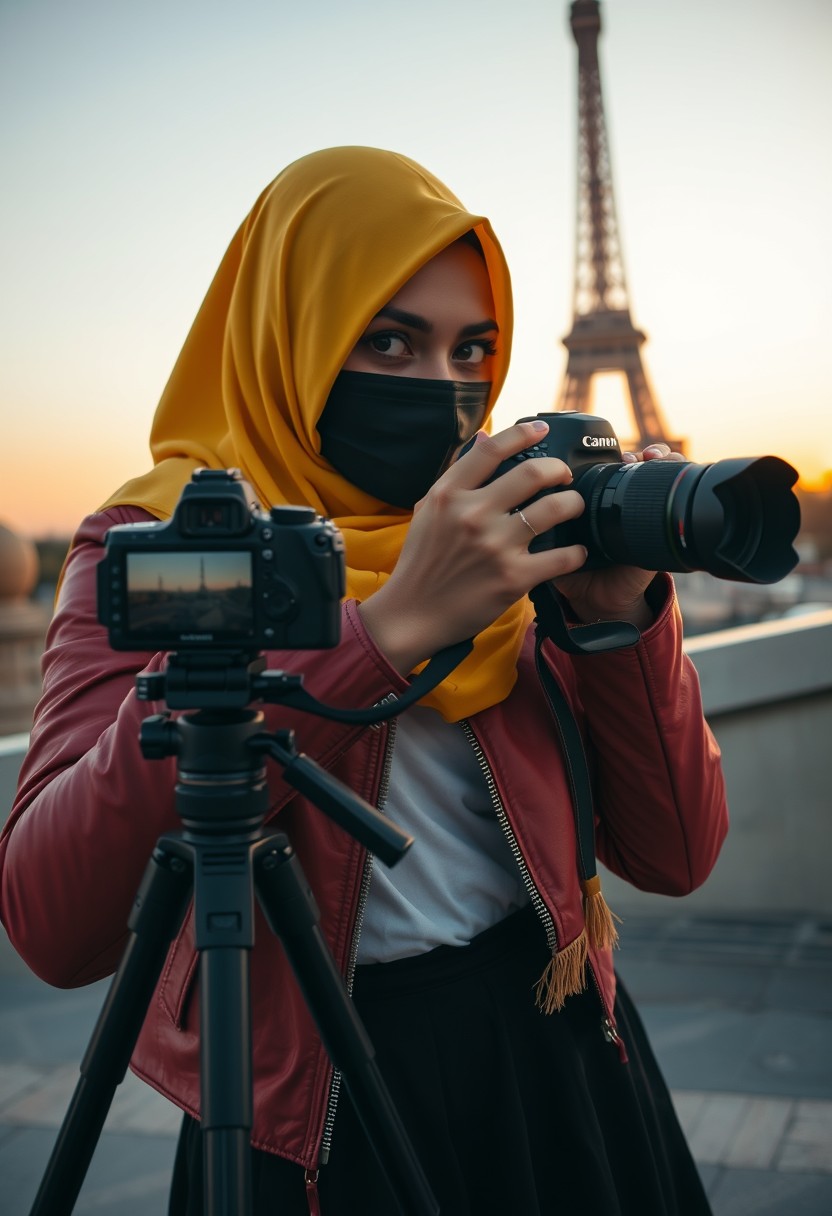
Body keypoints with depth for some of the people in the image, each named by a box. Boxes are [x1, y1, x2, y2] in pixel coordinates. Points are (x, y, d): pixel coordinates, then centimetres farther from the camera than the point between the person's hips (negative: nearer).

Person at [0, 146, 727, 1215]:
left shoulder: (510, 542, -2)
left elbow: (674, 856, -4)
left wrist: (622, 611, -19)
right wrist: (384, 626, -33)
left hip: (559, 1072, 4)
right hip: (317, 1126, -3)